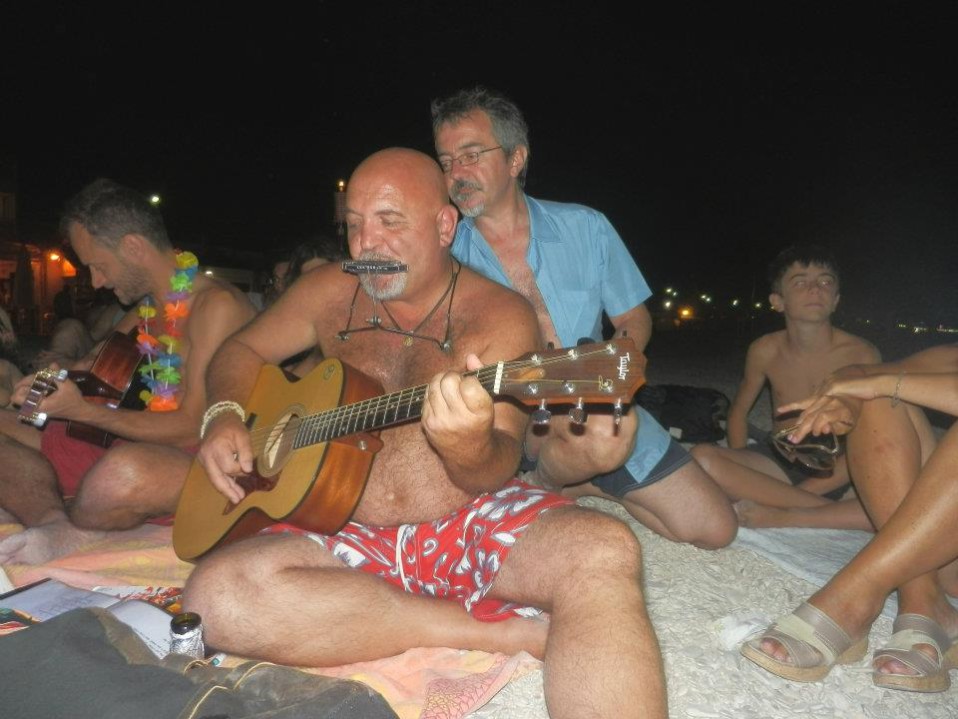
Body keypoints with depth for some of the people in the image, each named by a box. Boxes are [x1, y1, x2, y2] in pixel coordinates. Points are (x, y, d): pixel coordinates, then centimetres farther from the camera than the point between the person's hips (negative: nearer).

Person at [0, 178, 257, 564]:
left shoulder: (215, 305, -15)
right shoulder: (149, 307, 12)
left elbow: (193, 428, -21)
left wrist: (83, 410, -17)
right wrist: (56, 382, 8)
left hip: (199, 466, -9)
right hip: (127, 449, 9)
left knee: (126, 471, -40)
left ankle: (60, 528, -6)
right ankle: (61, 525, -18)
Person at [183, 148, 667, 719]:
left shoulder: (499, 315, -5)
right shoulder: (330, 293, 7)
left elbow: (498, 469, -12)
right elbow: (242, 351, 19)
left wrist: (469, 447, -37)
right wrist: (225, 416, -3)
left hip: (472, 524, -3)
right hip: (353, 537, 4)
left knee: (604, 548, -33)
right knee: (218, 594, -27)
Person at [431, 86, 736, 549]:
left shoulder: (585, 229, 1)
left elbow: (634, 320, 10)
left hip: (605, 408, 4)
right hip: (510, 425, -3)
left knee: (715, 530, 1)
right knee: (600, 433, -37)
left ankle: (584, 484, 15)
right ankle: (551, 480, -4)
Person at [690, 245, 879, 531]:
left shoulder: (861, 355, -11)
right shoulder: (765, 351, -4)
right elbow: (739, 410, 10)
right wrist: (739, 477, -5)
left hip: (837, 473, -1)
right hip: (776, 464, 2)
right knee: (702, 457, -29)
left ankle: (777, 516, -23)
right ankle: (836, 512, -21)